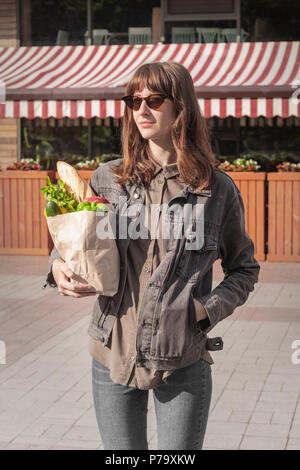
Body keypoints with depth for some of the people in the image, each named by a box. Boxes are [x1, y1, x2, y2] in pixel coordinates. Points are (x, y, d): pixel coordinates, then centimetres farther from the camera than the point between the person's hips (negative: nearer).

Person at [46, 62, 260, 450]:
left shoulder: (218, 189, -1)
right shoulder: (108, 178, 3)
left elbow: (244, 268, 10)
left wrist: (209, 308, -7)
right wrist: (59, 266, -5)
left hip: (184, 360, -2)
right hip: (113, 355, 2)